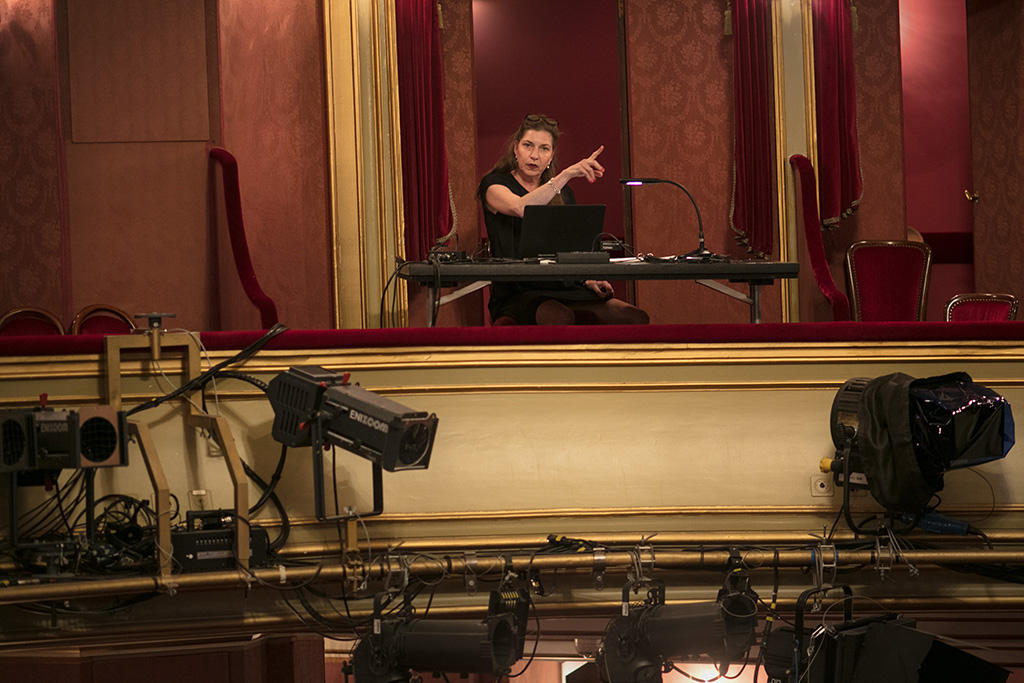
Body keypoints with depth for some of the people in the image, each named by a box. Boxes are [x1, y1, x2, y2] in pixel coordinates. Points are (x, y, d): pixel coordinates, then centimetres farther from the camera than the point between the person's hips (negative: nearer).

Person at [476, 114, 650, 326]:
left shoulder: (562, 193, 20)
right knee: (560, 318, -40)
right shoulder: (494, 185, 2)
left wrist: (588, 278, 2)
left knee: (636, 318, -19)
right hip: (517, 294, -5)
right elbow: (521, 208, -21)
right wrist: (566, 175, -24)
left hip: (565, 290, 5)